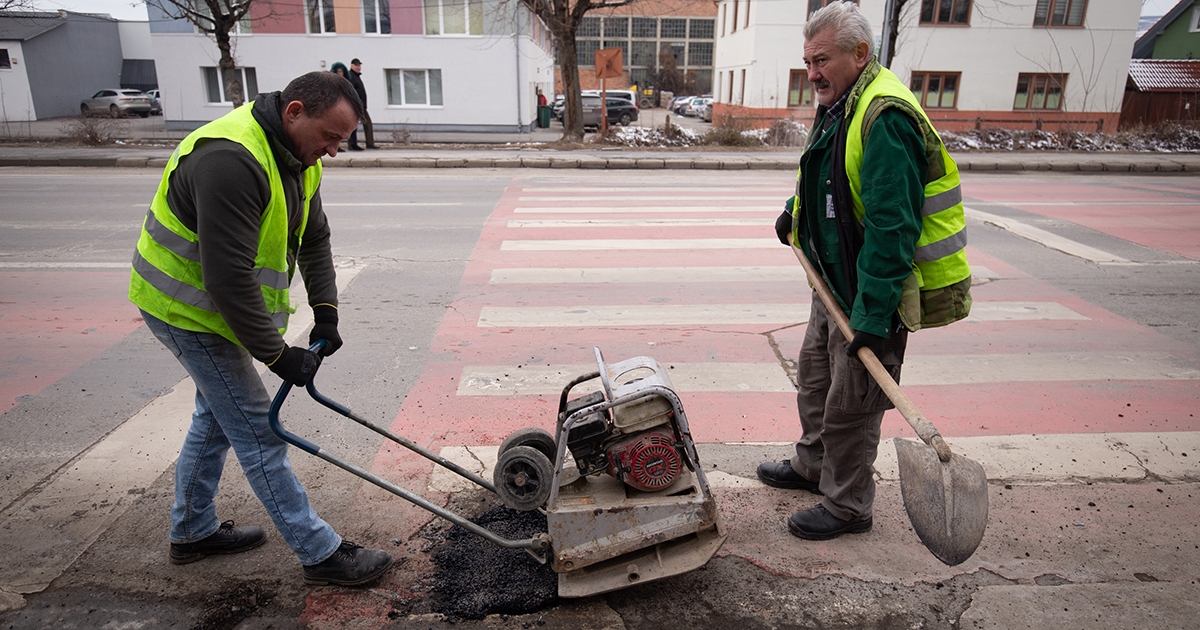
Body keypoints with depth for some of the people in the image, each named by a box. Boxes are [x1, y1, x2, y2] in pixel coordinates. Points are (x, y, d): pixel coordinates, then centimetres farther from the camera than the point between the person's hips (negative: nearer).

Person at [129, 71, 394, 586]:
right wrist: (277, 354, -27)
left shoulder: (296, 157, 0)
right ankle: (321, 553, 3)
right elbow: (228, 277, -33)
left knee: (217, 415, 20)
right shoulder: (230, 160, -31)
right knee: (257, 430, -6)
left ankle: (192, 530, 39)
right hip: (188, 307, -10)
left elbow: (314, 239, 10)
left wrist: (325, 311, 1)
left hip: (222, 303, 10)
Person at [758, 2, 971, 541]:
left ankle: (847, 507, 22)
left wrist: (872, 317, -30)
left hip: (872, 295, -10)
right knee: (815, 377, 23)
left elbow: (892, 227, -30)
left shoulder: (886, 117, -25)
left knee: (850, 404, 3)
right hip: (836, 282, 10)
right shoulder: (841, 106, 9)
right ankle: (812, 466, 43)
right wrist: (796, 212, 16)